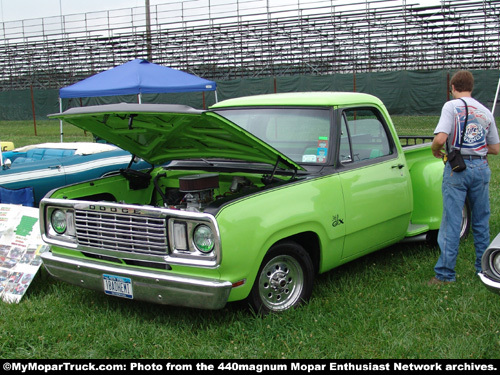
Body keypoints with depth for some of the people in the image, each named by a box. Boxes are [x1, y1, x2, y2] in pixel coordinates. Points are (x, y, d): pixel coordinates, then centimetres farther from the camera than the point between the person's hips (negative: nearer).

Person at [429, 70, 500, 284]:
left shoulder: (451, 106, -6)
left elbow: (440, 138, -18)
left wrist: (435, 150, 2)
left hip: (457, 168, -4)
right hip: (481, 168, 5)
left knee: (452, 221, -2)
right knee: (481, 221, 15)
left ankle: (445, 273, 0)